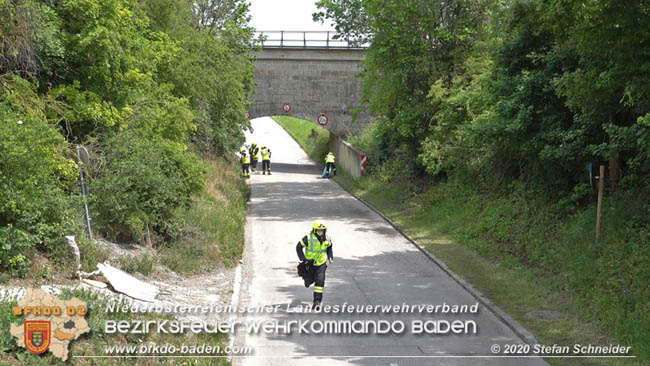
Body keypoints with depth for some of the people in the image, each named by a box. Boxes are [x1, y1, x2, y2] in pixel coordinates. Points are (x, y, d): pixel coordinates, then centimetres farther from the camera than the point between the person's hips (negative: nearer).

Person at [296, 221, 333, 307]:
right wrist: (303, 259, -16)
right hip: (310, 263, -1)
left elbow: (329, 248, 17)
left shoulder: (327, 239, -5)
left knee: (319, 281, -12)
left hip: (321, 263, 1)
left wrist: (330, 257, 6)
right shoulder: (308, 238, -18)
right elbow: (298, 247, -10)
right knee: (309, 280, 10)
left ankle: (317, 300, -8)